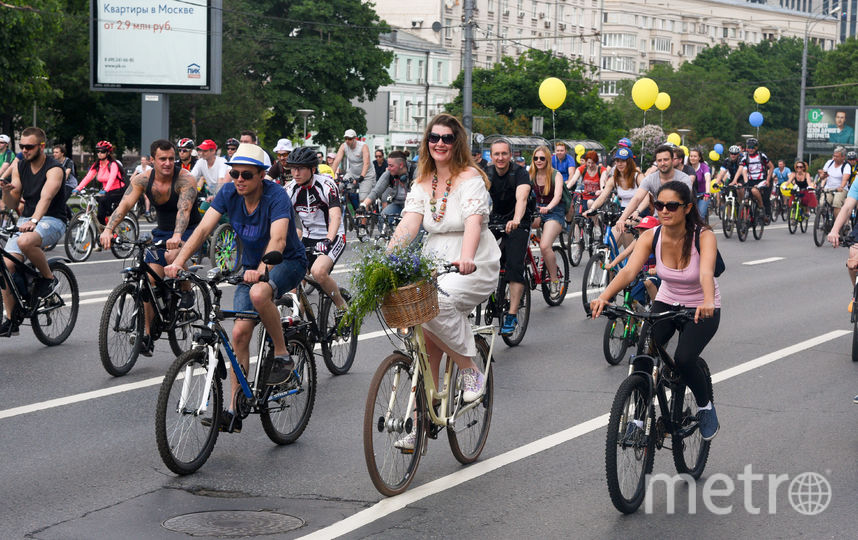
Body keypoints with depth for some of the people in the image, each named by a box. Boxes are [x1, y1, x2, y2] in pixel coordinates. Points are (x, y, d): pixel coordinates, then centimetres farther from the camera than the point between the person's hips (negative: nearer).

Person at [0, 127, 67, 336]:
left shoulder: (54, 169, -12)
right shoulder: (19, 167, 7)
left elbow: (46, 198, -29)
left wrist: (34, 221, -45)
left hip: (52, 221, -6)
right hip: (26, 220, 6)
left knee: (26, 241, -39)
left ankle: (48, 277, -10)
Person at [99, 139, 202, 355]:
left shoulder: (186, 179, -22)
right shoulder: (143, 179, -11)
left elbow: (184, 210, -36)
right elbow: (125, 204, -21)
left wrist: (177, 236, -54)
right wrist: (108, 229, -38)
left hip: (189, 231, -4)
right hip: (162, 231, 5)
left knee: (172, 256, -35)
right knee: (151, 279, -6)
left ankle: (187, 292, -7)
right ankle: (147, 334, 3)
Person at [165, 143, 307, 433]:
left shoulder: (276, 196, -24)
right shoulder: (229, 193, -9)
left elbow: (278, 239, -38)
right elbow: (204, 228, -17)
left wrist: (261, 269, -55)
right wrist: (178, 261, -30)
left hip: (287, 262, -5)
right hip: (252, 266, 5)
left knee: (258, 293, -38)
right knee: (240, 332, -6)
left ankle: (282, 355, -15)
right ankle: (234, 410, -1)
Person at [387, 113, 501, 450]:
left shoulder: (470, 178, -8)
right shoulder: (422, 183, 9)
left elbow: (473, 222, -24)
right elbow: (409, 223, -4)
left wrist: (466, 258, -42)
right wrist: (386, 256, -22)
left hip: (473, 268, -5)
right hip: (434, 265, 6)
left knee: (435, 305, -33)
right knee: (426, 345, -3)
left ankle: (471, 370, -12)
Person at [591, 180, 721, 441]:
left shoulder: (704, 236, -23)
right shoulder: (651, 237, -14)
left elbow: (706, 272, -42)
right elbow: (629, 270, -28)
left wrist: (707, 302, -62)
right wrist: (604, 297, -46)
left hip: (701, 310, -3)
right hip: (666, 303, 3)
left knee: (684, 359, -26)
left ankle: (705, 406, 4)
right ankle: (640, 415, -3)